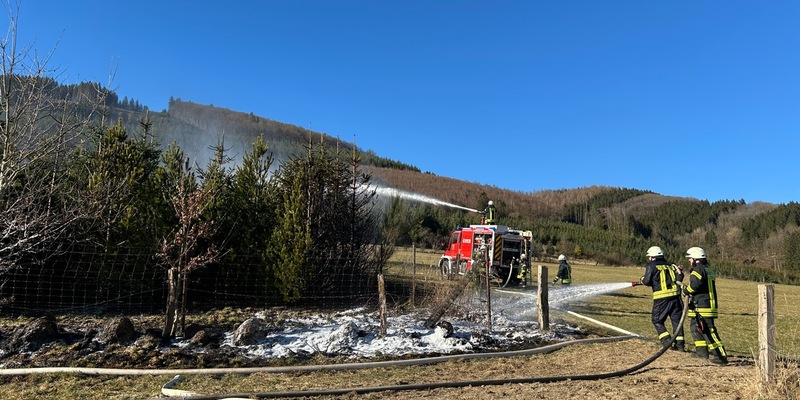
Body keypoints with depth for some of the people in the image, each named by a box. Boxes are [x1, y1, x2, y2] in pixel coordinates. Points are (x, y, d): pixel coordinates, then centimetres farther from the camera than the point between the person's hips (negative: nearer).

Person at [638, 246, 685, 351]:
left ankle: (667, 341, -2)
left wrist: (642, 280, 14)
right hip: (675, 296, 5)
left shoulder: (651, 266, 0)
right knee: (676, 320, 10)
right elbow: (678, 280, 9)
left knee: (657, 320, 8)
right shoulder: (670, 265, 16)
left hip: (661, 298, -5)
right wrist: (680, 273, 27)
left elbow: (647, 282, -6)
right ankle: (680, 343, 8)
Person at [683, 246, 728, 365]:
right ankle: (702, 351, 24)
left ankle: (721, 355, -9)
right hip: (709, 304, 11)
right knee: (695, 328, 19)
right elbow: (705, 287, 18)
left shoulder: (698, 269, -13)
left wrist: (686, 290, -11)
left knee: (708, 331, -9)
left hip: (702, 307, -11)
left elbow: (695, 284, -28)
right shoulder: (708, 270, 19)